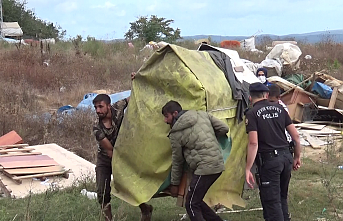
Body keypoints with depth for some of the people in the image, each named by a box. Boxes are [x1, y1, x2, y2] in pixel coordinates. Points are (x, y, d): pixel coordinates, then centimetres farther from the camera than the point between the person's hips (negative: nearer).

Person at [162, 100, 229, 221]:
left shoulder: (176, 134, -4)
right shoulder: (202, 114, 10)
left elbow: (177, 161, 4)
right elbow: (224, 128, 10)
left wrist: (174, 184, 16)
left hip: (205, 168, -8)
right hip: (218, 164, 8)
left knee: (192, 205, -1)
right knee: (196, 200, 17)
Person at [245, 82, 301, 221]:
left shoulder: (252, 114, -7)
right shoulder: (279, 109, 9)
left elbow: (253, 143, -16)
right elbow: (295, 135, 9)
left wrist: (247, 169, -14)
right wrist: (297, 157, 21)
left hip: (268, 159, -6)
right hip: (286, 157, 6)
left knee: (271, 200, 1)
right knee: (282, 197, 21)